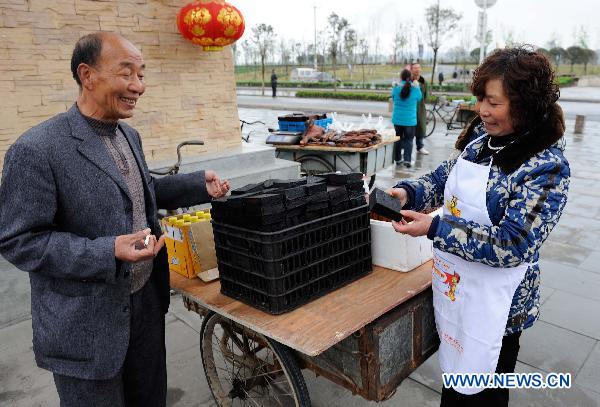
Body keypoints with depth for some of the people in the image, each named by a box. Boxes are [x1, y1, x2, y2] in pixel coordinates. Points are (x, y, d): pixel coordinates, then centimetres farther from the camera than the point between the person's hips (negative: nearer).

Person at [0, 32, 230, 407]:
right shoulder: (37, 150, -20)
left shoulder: (130, 136, 5)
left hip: (147, 301, 7)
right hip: (86, 324, -7)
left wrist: (199, 185, 3)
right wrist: (108, 253, -29)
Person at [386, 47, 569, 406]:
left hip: (494, 306, -6)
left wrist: (434, 228, -27)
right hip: (452, 287, 6)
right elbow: (444, 178, 9)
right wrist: (408, 193, -11)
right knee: (454, 378, 28)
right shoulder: (479, 134, -2)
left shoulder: (548, 167, -22)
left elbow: (511, 246, -26)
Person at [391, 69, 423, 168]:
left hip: (397, 119, 2)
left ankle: (397, 159, 21)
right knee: (408, 140, 5)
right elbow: (419, 98, 9)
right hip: (410, 120, -2)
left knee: (398, 139, 15)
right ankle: (407, 160, -6)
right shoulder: (415, 89, -10)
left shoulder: (396, 88, -7)